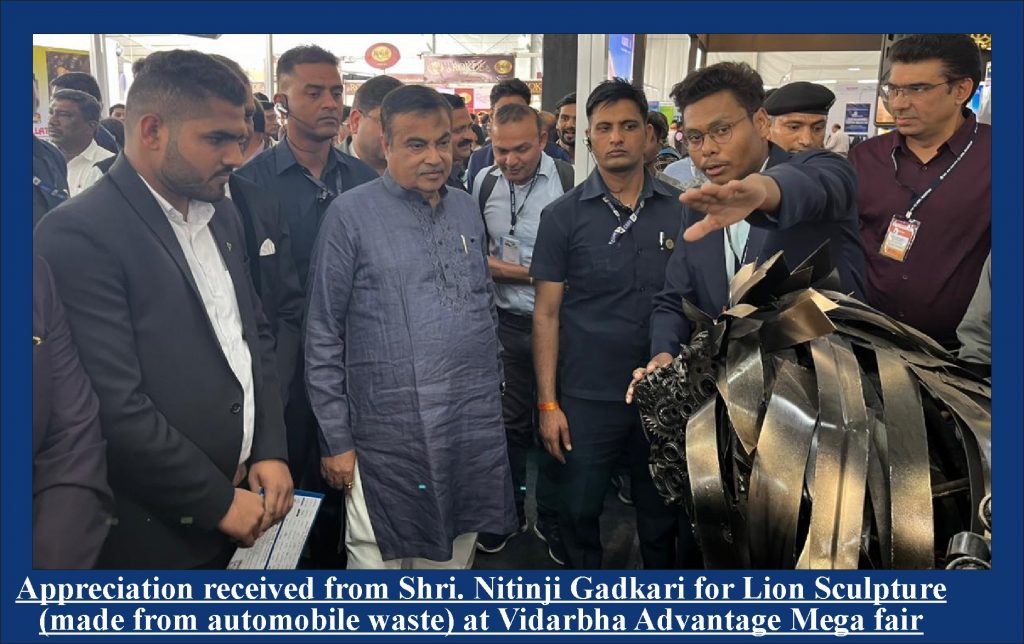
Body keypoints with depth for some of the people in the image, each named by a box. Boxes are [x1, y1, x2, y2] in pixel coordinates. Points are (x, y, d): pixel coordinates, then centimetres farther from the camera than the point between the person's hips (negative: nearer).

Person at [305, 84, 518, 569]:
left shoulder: (467, 209, 9)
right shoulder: (351, 214, -7)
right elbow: (323, 337, -6)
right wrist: (336, 440, -6)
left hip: (475, 434, 5)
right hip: (389, 439, -4)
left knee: (453, 559, 18)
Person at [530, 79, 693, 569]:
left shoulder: (681, 211, 0)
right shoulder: (562, 216, -4)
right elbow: (547, 313, -4)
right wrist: (548, 403, -7)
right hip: (587, 398, -1)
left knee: (662, 515, 17)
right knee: (579, 513, 12)